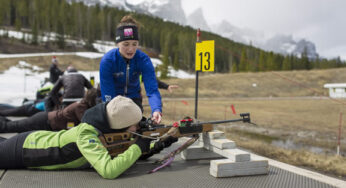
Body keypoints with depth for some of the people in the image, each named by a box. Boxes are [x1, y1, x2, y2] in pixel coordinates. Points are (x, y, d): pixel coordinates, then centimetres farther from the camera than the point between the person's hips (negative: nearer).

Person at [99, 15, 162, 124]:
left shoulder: (144, 60, -23)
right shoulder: (107, 61, -27)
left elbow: (152, 90, -30)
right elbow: (107, 94, -28)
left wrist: (156, 110, -50)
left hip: (134, 98, 2)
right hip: (114, 99, -1)